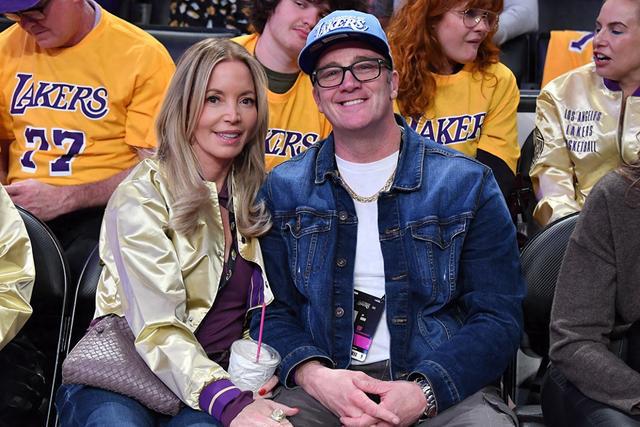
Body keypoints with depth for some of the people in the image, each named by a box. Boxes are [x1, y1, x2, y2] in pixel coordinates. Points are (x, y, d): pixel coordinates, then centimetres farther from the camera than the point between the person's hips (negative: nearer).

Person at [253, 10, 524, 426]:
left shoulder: (467, 184, 4)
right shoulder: (282, 190, 10)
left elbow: (498, 317, -1)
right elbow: (272, 312, 7)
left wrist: (421, 392, -17)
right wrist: (316, 376, -15)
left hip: (445, 387, 0)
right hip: (322, 387, 0)